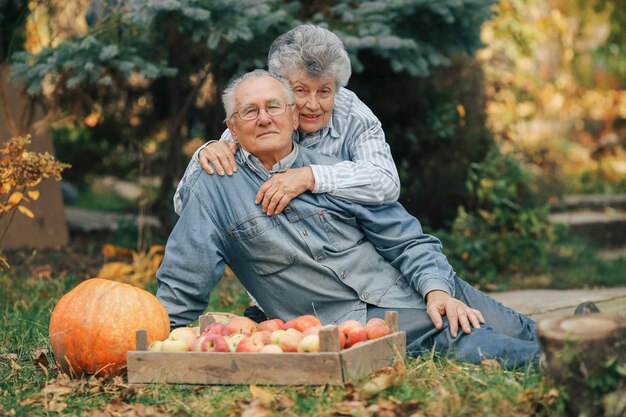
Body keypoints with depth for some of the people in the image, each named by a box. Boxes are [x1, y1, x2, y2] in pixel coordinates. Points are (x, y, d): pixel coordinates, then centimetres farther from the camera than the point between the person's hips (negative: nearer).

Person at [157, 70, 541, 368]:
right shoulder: (212, 189, 1)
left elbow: (408, 241, 7)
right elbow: (181, 290, 2)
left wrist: (437, 289, -10)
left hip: (413, 292, 4)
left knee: (526, 337, -4)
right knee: (476, 350, -26)